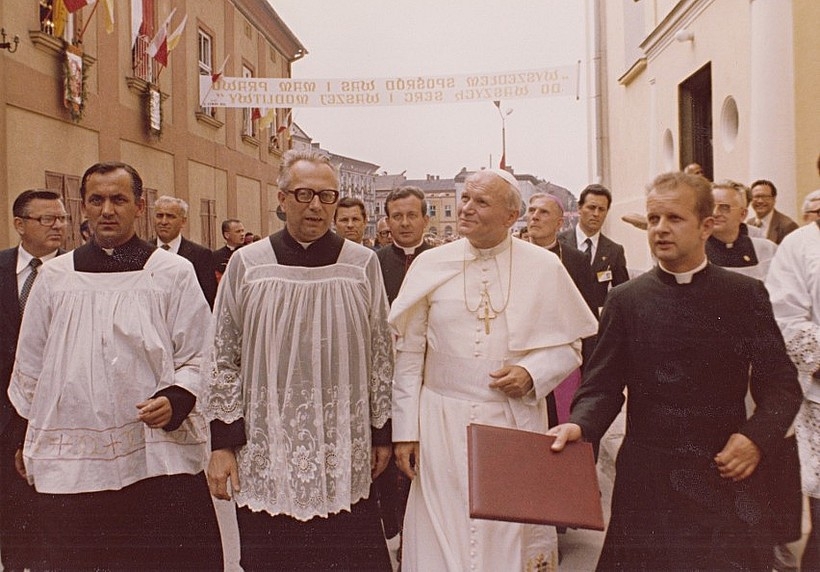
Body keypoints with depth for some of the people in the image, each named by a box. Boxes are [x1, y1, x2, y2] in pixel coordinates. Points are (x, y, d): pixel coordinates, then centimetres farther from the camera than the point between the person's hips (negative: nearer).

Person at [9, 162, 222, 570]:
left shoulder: (173, 273, 3)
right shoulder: (54, 277, 11)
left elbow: (198, 357, 3)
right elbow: (29, 370, 18)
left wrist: (176, 400, -15)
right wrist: (28, 443, 18)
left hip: (159, 461, -2)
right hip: (70, 466, 3)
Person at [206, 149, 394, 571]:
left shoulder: (362, 265, 1)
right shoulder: (247, 265, 1)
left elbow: (381, 355, 7)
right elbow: (225, 359, 5)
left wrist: (382, 434, 8)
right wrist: (222, 443, 2)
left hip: (345, 456, 0)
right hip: (266, 456, 0)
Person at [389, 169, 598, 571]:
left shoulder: (545, 267, 0)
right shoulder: (430, 264, 1)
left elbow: (569, 345, 6)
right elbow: (408, 353, 3)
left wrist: (532, 373, -14)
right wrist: (404, 430, 1)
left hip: (517, 420, 0)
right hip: (442, 422, 0)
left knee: (515, 535, 9)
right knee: (443, 537, 7)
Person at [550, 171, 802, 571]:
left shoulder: (746, 295, 3)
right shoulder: (626, 301, 2)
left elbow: (780, 383, 3)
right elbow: (604, 385, 0)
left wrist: (758, 437, -13)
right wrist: (580, 426, -19)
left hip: (729, 473, 1)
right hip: (648, 477, 0)